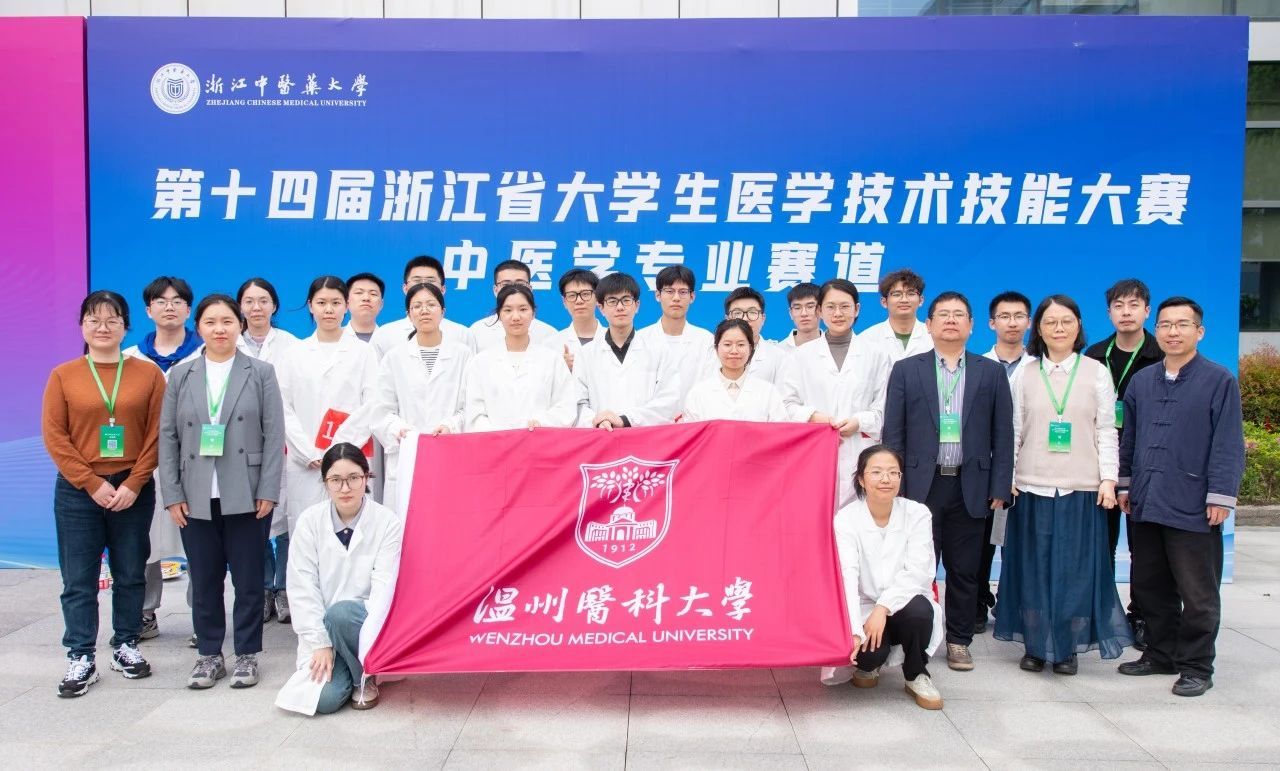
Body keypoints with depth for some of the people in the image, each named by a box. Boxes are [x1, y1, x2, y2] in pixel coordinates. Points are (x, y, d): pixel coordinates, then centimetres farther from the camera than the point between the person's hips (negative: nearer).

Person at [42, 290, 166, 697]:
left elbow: (156, 434, -2)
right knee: (79, 580, 2)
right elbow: (54, 437, -3)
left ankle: (125, 646, 23)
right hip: (78, 491, 0)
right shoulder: (62, 376, 2)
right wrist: (92, 484, -10)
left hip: (133, 490, 0)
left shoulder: (149, 374, 2)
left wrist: (133, 484, -10)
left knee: (130, 574, 10)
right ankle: (80, 659, 10)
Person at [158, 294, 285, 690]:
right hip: (196, 498, 2)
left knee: (248, 579, 4)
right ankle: (209, 654, 20)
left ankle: (247, 654, 16)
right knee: (204, 580, 7)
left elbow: (273, 434, -1)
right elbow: (168, 437, 7)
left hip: (246, 496, -2)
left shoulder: (261, 372, 4)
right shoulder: (180, 375, 10)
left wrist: (268, 491, -8)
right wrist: (172, 494, -2)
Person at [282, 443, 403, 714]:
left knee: (340, 613, -35)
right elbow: (302, 589, -7)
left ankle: (365, 677, -7)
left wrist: (368, 641, -30)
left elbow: (384, 587, -16)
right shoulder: (310, 521, -5)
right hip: (323, 626, 2)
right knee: (325, 699, -21)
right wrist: (320, 644, -14)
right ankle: (347, 670, 15)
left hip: (366, 622, -1)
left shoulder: (387, 522, -10)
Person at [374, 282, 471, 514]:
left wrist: (450, 425, -14)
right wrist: (398, 429, -12)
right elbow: (382, 412, 7)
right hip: (407, 460, 1)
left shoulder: (463, 355, 8)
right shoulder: (394, 358, 12)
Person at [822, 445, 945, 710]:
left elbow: (917, 571, -15)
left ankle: (917, 676, -4)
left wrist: (883, 607, -28)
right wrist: (854, 631, -35)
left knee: (919, 610, -33)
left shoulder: (917, 514, -7)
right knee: (870, 653, -30)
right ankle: (866, 663, 10)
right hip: (863, 608, -1)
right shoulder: (846, 518, -11)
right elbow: (847, 576, -22)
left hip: (903, 604, 1)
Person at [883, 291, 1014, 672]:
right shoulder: (906, 370, 5)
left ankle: (959, 641, 19)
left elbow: (1002, 435, 5)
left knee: (965, 570, 7)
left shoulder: (991, 373, 7)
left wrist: (999, 488, -1)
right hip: (921, 485, -1)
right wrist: (895, 486, -4)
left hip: (970, 487, 1)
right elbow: (893, 433, 2)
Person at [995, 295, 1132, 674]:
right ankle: (1036, 645, 15)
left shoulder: (1096, 372, 4)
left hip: (1082, 488, -1)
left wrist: (1108, 479, -4)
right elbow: (1013, 431, 6)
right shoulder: (1025, 374, 5)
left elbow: (1106, 431, 3)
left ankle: (1068, 647, 15)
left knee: (1076, 568, 3)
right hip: (1033, 487, 1)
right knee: (1033, 567, 4)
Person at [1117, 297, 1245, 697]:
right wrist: (1125, 485, 14)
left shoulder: (1220, 380, -4)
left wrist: (1220, 497, -12)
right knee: (1149, 588, 13)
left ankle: (1196, 666, 15)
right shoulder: (1141, 381, 11)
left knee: (1198, 594, 4)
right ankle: (1160, 654, 27)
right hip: (1146, 504, 5)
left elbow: (1228, 444, -7)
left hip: (1193, 507, -5)